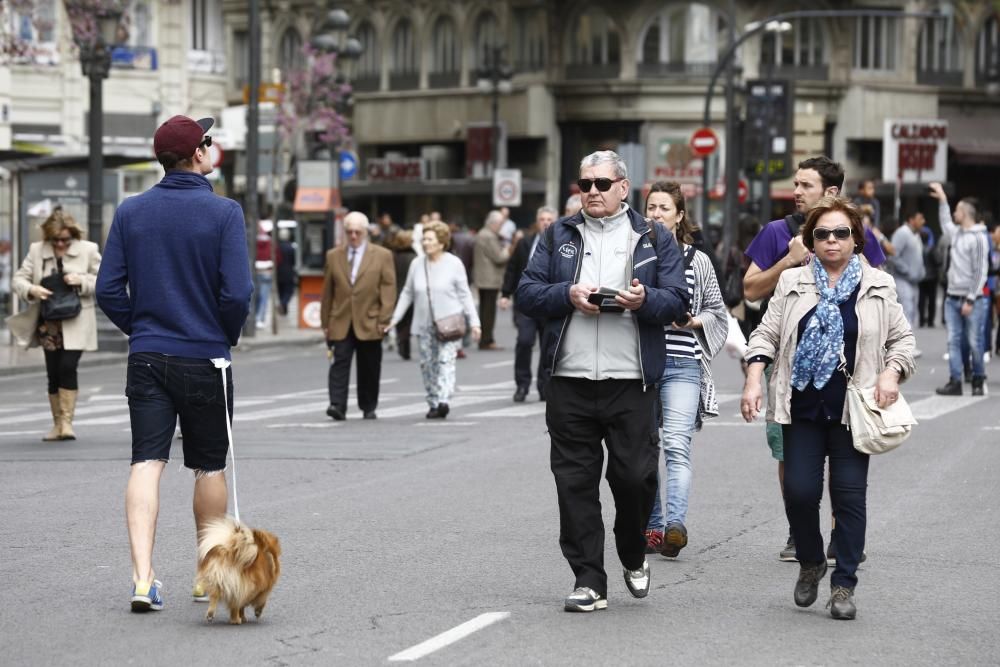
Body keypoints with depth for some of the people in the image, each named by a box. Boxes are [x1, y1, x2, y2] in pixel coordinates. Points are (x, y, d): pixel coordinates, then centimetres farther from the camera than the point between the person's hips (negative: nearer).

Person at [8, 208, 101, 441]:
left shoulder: (88, 250, 0)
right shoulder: (36, 250, 5)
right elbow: (18, 279, 4)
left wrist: (82, 281, -17)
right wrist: (31, 290, -17)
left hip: (76, 323, -3)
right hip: (49, 324, 3)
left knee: (68, 367, -16)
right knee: (53, 373, 5)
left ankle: (67, 421, -11)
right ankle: (57, 424, 14)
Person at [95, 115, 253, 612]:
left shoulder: (131, 211, 2)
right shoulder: (224, 212, -10)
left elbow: (108, 290, 0)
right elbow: (238, 293, -14)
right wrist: (226, 338, 4)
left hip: (146, 359, 3)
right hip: (205, 360, -2)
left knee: (147, 462, -2)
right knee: (209, 466, 11)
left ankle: (143, 576, -15)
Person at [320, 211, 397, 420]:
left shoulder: (382, 256, 5)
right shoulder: (333, 256, 10)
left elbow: (388, 289, 0)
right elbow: (327, 291, 10)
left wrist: (383, 319, -8)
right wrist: (326, 322, 6)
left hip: (369, 323, -1)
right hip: (341, 323, 1)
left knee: (369, 368, 6)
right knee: (340, 363, -11)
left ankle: (368, 408, 17)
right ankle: (338, 406, -16)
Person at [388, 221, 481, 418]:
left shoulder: (454, 264, -1)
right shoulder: (417, 264, 7)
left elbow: (465, 295, 2)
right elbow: (407, 293, 15)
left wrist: (474, 322, -2)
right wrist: (395, 318, 10)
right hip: (424, 326, 4)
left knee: (446, 361, -16)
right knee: (427, 364, 5)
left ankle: (443, 400, -27)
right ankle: (433, 404, 13)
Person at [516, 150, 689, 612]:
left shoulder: (654, 239, 10)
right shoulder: (558, 237, 14)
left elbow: (678, 301, 3)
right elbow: (526, 294, 7)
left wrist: (645, 300, -17)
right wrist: (567, 295, -10)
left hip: (631, 382, -1)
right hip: (569, 380, 2)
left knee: (635, 475, -3)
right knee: (575, 482, 0)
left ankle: (633, 558, 25)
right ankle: (588, 582, 6)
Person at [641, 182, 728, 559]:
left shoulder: (697, 261, 7)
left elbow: (717, 313, 15)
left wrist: (693, 321, -4)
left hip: (682, 365, -2)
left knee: (677, 445, -16)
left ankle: (675, 525, -28)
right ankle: (653, 526, 17)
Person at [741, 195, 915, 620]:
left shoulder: (878, 287, 7)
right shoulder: (792, 283, 8)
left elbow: (902, 339, 11)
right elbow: (767, 334, 7)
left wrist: (891, 373, -7)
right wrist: (753, 379, -6)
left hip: (852, 408, -1)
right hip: (802, 407, 1)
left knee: (849, 493, -2)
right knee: (799, 490, -4)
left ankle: (843, 584, 6)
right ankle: (810, 563, 23)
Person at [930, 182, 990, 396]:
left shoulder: (978, 238, -12)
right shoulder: (956, 232, 11)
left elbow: (980, 272, -14)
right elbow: (945, 223, 38)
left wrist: (970, 300, -17)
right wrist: (942, 200, 40)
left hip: (972, 300, -7)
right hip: (952, 298, 7)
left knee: (974, 341, -2)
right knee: (953, 341, 3)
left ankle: (979, 380, 12)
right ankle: (955, 381, 3)